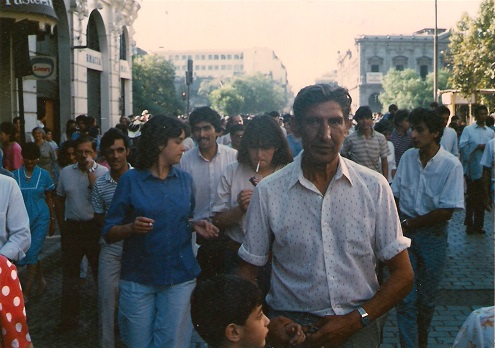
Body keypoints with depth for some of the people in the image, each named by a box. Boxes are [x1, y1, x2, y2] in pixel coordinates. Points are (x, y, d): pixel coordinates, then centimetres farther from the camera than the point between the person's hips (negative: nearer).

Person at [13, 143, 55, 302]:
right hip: (23, 219, 2)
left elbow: (49, 199, 4)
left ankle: (26, 292, -2)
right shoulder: (15, 175, 0)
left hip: (41, 218, -2)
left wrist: (53, 220, 5)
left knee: (32, 253, -7)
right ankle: (41, 282, 31)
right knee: (32, 253, 11)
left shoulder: (44, 175, -2)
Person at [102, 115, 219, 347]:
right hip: (138, 278, -2)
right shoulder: (131, 180, -5)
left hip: (180, 277, 3)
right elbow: (109, 233, -4)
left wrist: (195, 225, -1)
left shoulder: (185, 180, 7)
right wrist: (132, 227, -24)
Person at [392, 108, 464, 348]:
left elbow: (446, 212, -13)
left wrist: (408, 224, -11)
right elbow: (395, 195, 4)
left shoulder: (451, 165, -12)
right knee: (405, 297, -3)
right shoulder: (408, 157, 1)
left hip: (433, 234, -2)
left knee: (427, 298, 12)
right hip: (405, 232, 2)